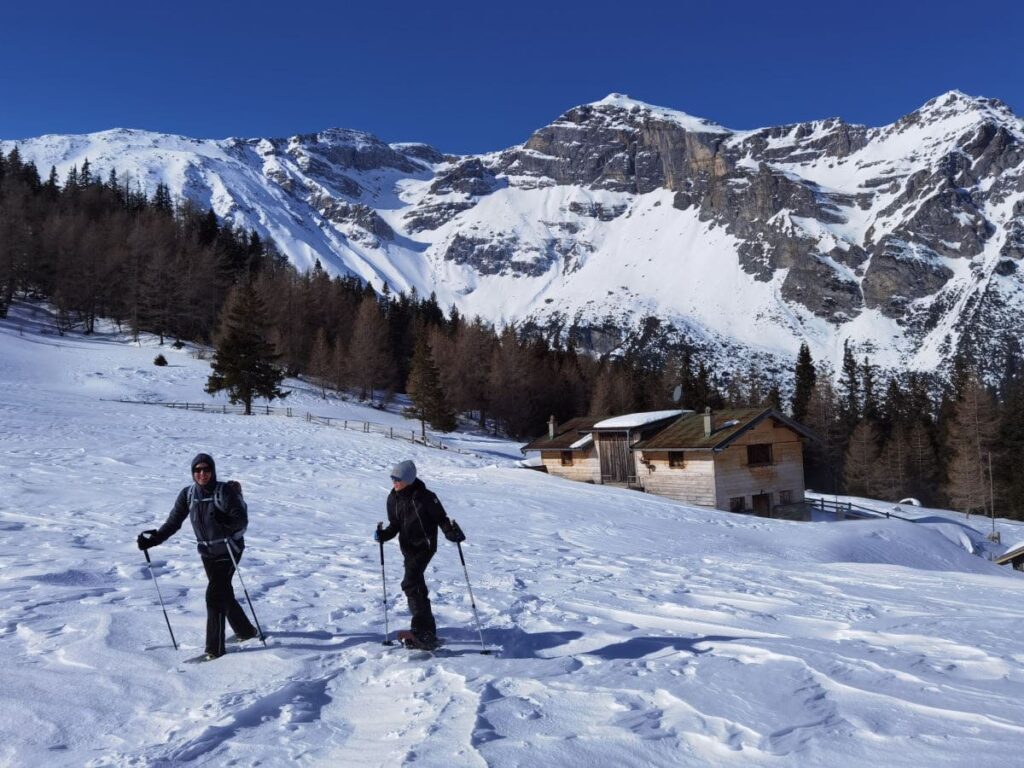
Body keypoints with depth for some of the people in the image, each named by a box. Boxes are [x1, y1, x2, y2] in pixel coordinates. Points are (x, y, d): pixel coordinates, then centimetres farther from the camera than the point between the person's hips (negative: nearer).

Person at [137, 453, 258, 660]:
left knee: (214, 595, -12)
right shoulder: (188, 494, -1)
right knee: (224, 594, 15)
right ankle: (246, 631, 36)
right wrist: (154, 539, -9)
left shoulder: (226, 491, -15)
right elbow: (173, 522, 3)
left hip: (229, 550, -5)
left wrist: (227, 520, -40)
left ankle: (215, 647, -3)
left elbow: (242, 520, -20)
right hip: (207, 552, 6)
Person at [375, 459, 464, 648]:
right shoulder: (393, 499, 3)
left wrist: (451, 533, -21)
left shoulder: (424, 497, -13)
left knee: (410, 584, -19)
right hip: (408, 548, 7)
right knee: (417, 586, 12)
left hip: (425, 546, -7)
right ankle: (428, 630, 23)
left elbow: (441, 518, -6)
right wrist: (383, 535, -8)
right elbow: (395, 526, 10)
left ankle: (422, 630, -17)